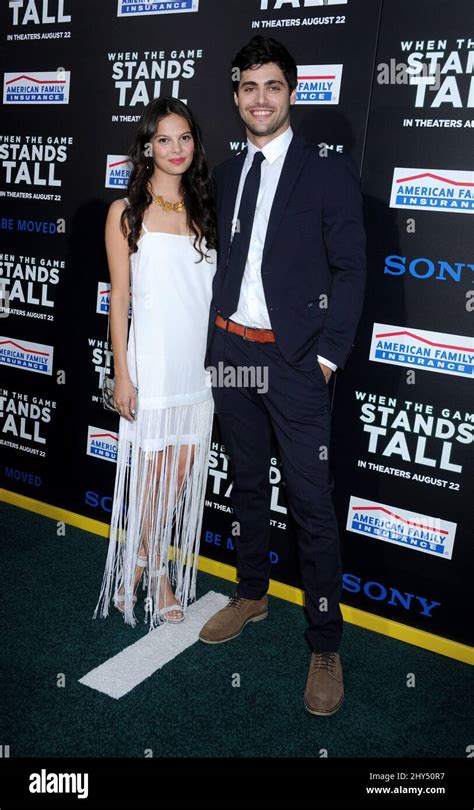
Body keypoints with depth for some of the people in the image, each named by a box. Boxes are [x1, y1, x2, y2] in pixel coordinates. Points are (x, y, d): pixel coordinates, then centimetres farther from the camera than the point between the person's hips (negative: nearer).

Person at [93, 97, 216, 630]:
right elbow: (119, 297, -3)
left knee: (183, 471, 10)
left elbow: (215, 286, 10)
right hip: (152, 360, -4)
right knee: (153, 470, 5)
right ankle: (149, 565, 28)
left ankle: (154, 564, 29)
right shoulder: (127, 212, -2)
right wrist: (122, 375, -7)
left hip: (200, 359, 4)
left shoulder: (203, 208, 9)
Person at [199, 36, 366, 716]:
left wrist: (327, 355, -11)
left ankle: (325, 643, 14)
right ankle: (252, 594, 38)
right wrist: (217, 337, 6)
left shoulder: (329, 170, -3)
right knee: (247, 485, 18)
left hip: (294, 361, -5)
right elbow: (224, 261, 15)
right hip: (231, 350, 6)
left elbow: (350, 270, -6)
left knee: (312, 505, -1)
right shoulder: (225, 174, 13)